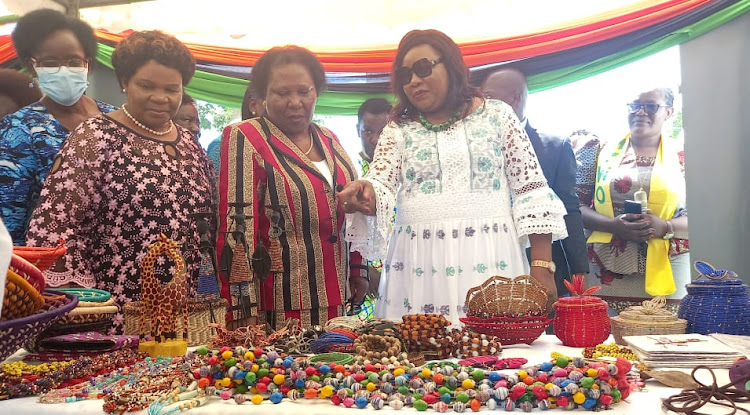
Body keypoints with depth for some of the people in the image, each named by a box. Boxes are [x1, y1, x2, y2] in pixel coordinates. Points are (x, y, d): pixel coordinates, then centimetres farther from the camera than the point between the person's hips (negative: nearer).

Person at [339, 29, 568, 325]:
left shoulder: (497, 115, 8)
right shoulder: (398, 129, 12)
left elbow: (531, 191, 4)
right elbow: (380, 188, 1)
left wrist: (541, 267, -3)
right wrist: (365, 195, -24)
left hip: (489, 263, -1)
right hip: (419, 268, 1)